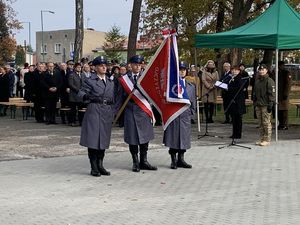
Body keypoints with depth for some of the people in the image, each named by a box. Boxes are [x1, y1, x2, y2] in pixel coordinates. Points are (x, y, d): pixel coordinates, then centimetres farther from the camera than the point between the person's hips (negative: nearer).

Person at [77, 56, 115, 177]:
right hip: (94, 111, -5)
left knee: (103, 140, 8)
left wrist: (113, 113, 10)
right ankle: (94, 168, 1)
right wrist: (87, 96, -32)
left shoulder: (110, 83, 17)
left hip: (107, 113, 6)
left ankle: (100, 166, 17)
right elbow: (80, 93, -10)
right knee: (93, 139, -5)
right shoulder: (89, 81, -1)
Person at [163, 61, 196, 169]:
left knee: (184, 138, 7)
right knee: (172, 138, -1)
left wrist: (191, 112, 7)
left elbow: (193, 102, 16)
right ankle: (173, 160, 9)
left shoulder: (191, 86, 12)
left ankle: (181, 159, 16)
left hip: (185, 116, 4)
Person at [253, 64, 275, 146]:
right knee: (260, 123, 10)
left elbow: (272, 93, -11)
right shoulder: (257, 81, 16)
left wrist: (270, 104, -16)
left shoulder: (269, 81, -6)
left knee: (266, 122, -5)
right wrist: (254, 102, 18)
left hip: (265, 105, -7)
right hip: (258, 105, 7)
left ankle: (267, 139, 0)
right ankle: (262, 138, 17)